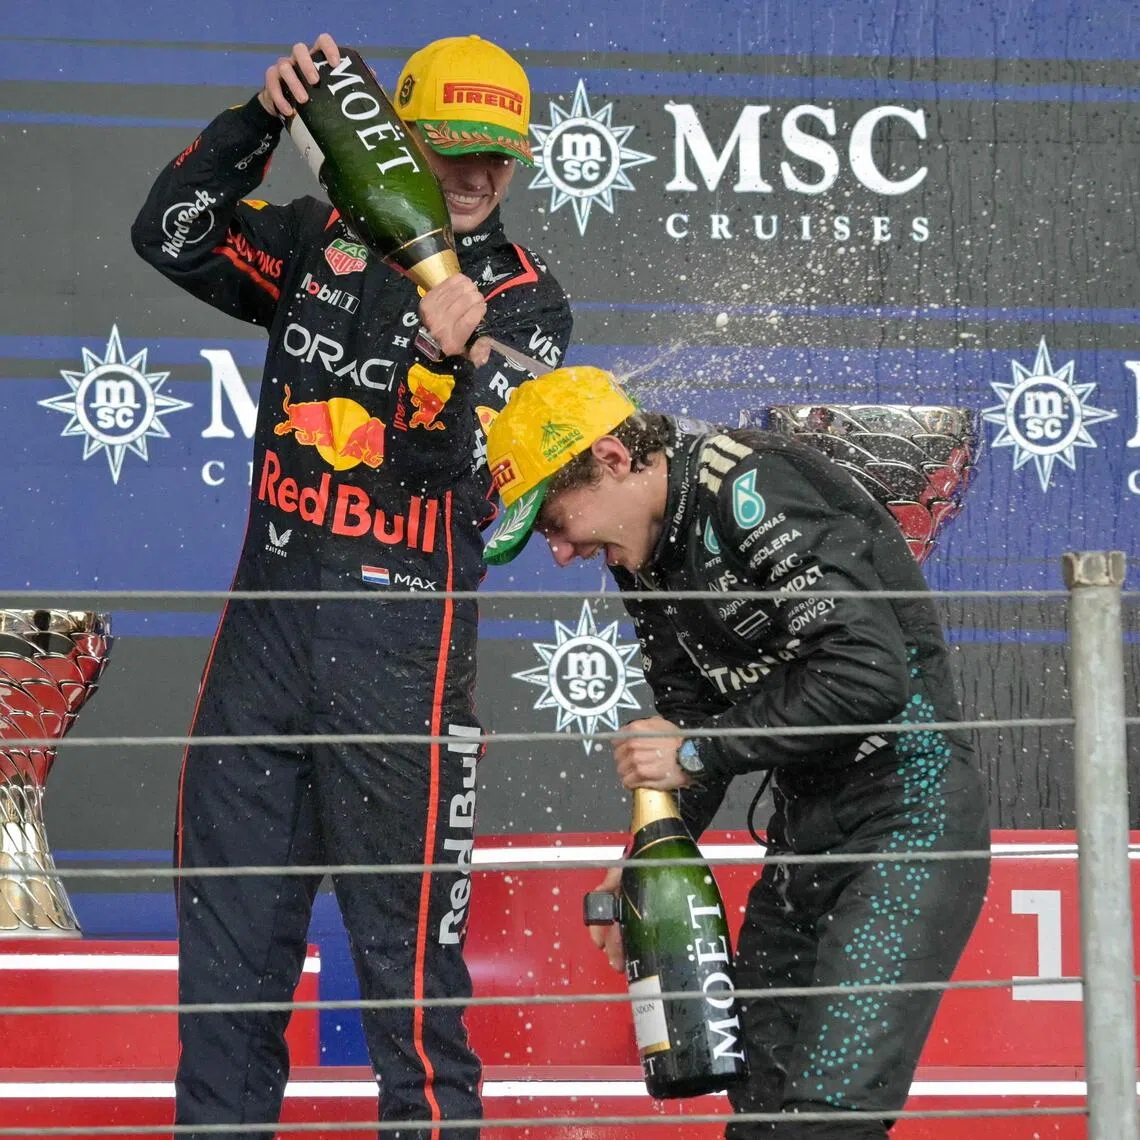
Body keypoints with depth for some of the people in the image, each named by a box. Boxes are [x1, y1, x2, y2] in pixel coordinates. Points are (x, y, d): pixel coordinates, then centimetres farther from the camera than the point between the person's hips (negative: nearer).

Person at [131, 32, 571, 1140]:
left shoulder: (523, 301, 1)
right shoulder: (320, 244, 10)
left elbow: (481, 482, -11)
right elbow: (172, 235, -1)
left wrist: (464, 357, -30)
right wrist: (260, 120, -12)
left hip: (402, 642, -4)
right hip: (267, 619, 4)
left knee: (406, 947, -6)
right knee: (227, 935, 8)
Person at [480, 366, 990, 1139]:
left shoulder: (752, 490, -19)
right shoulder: (647, 560, 9)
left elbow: (870, 675, -27)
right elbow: (692, 719, 15)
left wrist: (699, 752, -20)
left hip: (907, 809, -10)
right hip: (806, 829, 10)